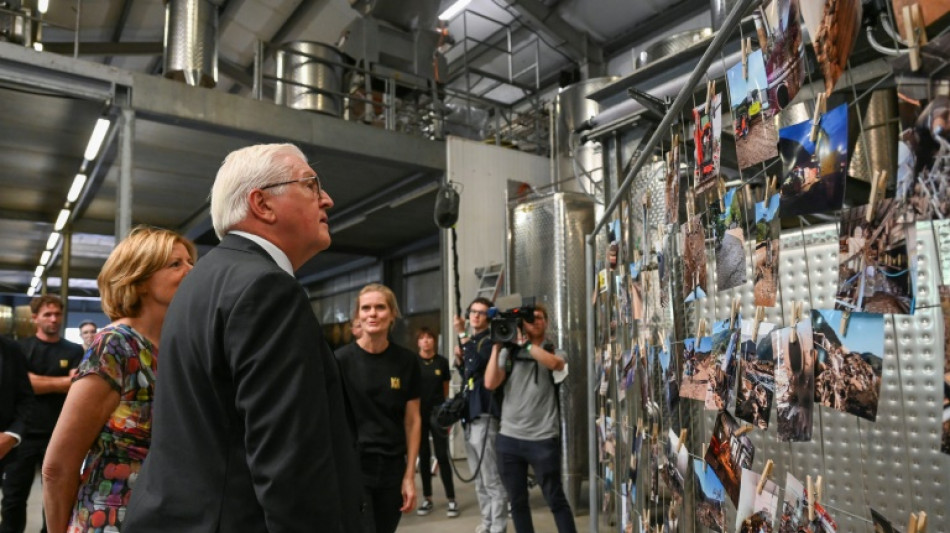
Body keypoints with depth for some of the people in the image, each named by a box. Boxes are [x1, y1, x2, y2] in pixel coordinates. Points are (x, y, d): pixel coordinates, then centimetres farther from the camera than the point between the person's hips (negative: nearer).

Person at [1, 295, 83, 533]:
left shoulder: (74, 351, 4)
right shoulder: (21, 347, 3)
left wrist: (39, 382, -16)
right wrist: (63, 382, -11)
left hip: (59, 435, 0)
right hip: (24, 433, 0)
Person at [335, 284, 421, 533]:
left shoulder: (406, 361, 0)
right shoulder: (341, 360, -7)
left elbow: (412, 421, 4)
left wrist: (410, 476, 1)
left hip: (392, 468, 3)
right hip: (353, 467, -3)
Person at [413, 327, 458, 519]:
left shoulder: (442, 362, 1)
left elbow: (446, 390, 8)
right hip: (419, 414, 0)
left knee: (442, 456, -1)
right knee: (423, 457, 8)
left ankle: (451, 500, 5)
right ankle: (427, 499, 19)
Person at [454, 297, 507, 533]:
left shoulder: (489, 340, -7)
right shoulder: (471, 340, 17)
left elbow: (475, 365, -25)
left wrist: (462, 335, -20)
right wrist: (459, 361, 6)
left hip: (484, 415, -9)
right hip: (470, 416, 9)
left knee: (492, 480, -5)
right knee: (480, 480, 16)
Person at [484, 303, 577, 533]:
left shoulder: (554, 350, 3)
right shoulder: (509, 352, 7)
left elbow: (554, 363, -22)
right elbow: (490, 384, -5)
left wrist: (523, 341, -19)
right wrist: (497, 347, -7)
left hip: (543, 439, -3)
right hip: (509, 438, 3)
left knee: (556, 500, 5)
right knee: (517, 501, 13)